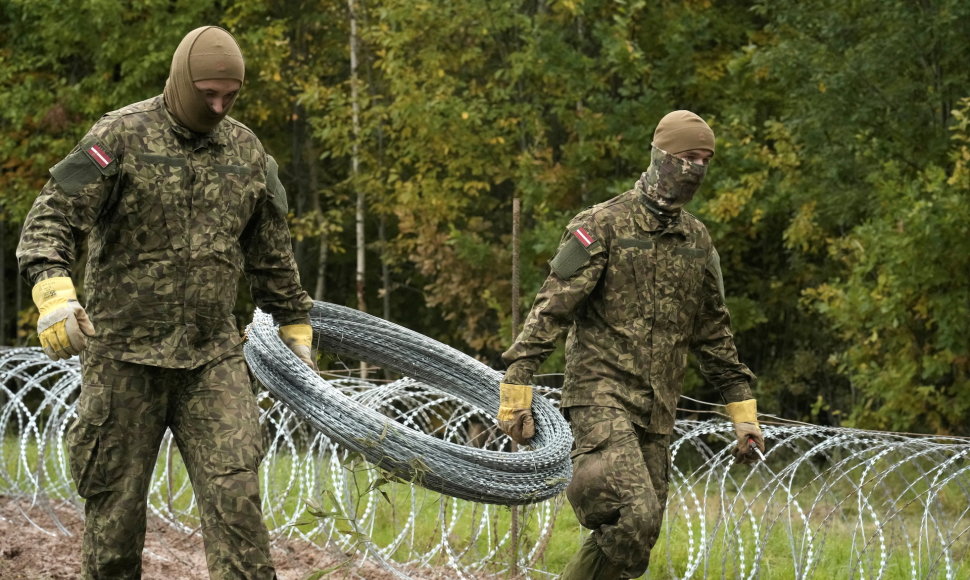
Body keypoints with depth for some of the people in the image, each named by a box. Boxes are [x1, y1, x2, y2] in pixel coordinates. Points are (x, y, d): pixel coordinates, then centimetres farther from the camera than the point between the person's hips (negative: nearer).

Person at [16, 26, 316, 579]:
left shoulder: (247, 151, 10)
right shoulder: (122, 136, -5)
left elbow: (273, 254, 22)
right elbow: (55, 214, -13)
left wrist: (295, 326, 27)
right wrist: (53, 288, -30)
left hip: (212, 357, 3)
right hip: (123, 354, -3)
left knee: (235, 494, -9)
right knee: (116, 501, 4)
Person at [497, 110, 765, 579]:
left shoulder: (697, 241, 15)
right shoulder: (602, 225, -4)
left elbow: (713, 333, 23)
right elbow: (550, 310, -9)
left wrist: (742, 410, 19)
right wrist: (516, 391, -16)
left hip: (657, 412, 7)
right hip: (602, 396, -7)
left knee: (636, 535, 3)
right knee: (634, 515, -24)